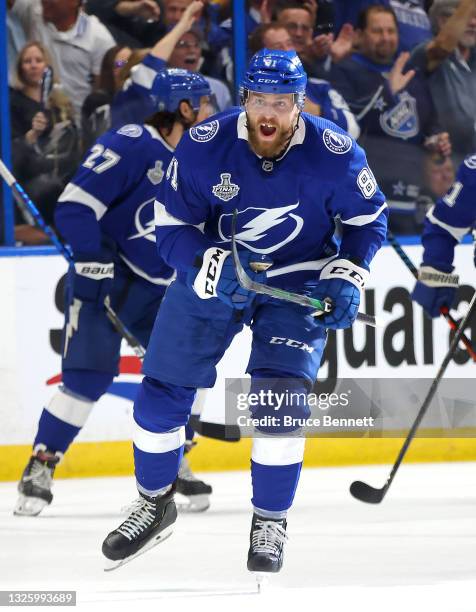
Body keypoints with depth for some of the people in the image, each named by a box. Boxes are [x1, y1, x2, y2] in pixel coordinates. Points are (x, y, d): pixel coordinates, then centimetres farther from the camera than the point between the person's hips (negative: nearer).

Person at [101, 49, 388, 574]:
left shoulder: (335, 154, -21)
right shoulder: (203, 147, -21)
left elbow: (367, 219, -3)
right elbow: (172, 229, -11)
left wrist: (346, 278, -16)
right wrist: (213, 266, -28)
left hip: (298, 283, -1)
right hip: (211, 273, 2)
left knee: (280, 397, -18)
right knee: (161, 393, 3)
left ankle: (269, 523, 3)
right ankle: (155, 505, 29)